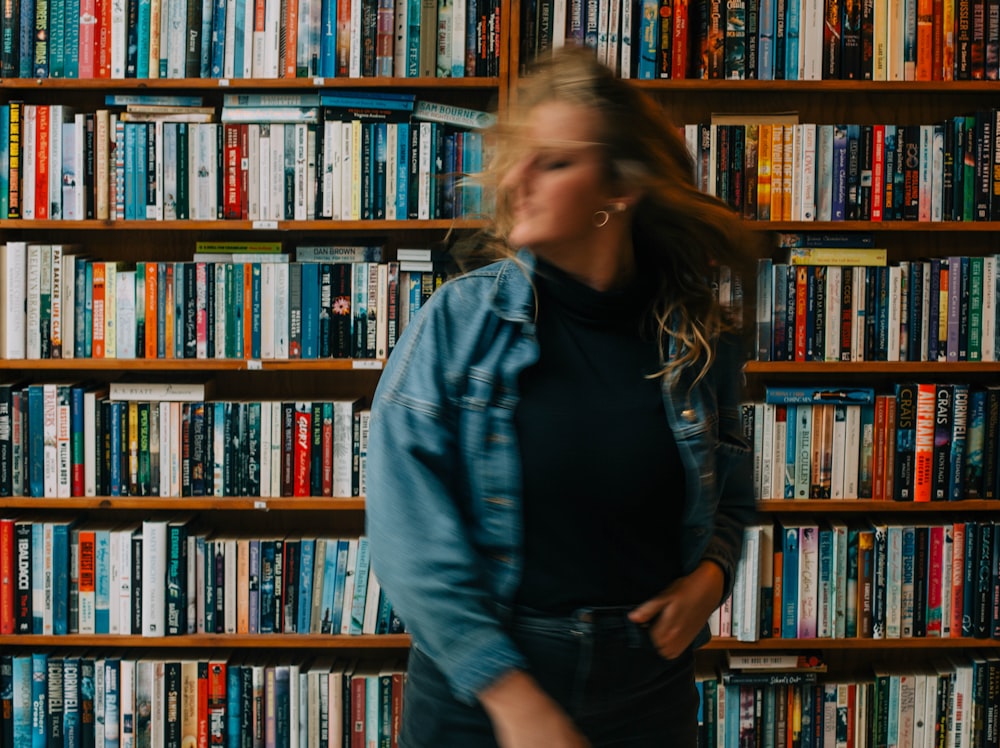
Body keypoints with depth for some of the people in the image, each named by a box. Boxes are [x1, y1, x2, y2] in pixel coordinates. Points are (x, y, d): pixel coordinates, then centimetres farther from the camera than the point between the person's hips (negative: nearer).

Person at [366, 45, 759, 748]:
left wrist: (711, 573, -7)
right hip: (473, 683, -2)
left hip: (648, 688, 2)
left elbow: (731, 498, 14)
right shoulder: (461, 317, -10)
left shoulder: (701, 339, -3)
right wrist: (510, 691, -18)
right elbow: (406, 518, -15)